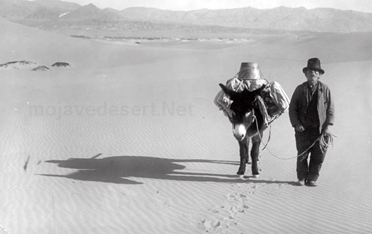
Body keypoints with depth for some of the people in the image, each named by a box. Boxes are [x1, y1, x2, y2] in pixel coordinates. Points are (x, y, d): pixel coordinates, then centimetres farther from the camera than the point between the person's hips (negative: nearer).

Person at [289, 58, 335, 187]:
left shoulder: (325, 89, 5)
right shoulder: (300, 89, 5)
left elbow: (331, 109, 5)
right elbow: (292, 108, 5)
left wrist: (328, 125, -6)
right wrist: (296, 124, -7)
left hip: (320, 129, 0)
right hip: (303, 129, 0)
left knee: (318, 156, 1)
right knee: (302, 155, 3)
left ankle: (312, 179, 14)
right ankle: (301, 178, 16)